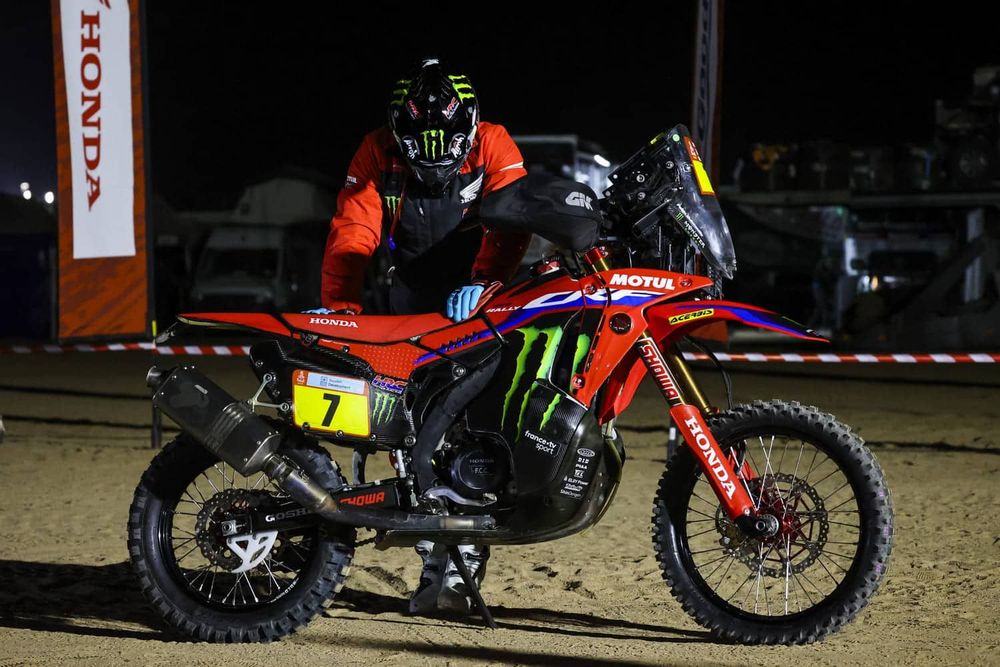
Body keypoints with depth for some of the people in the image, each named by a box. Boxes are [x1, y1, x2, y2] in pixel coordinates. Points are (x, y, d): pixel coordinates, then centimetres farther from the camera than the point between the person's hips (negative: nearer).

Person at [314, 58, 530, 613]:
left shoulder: (494, 147, -13)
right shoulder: (378, 152, -8)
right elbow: (351, 233, -14)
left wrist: (481, 284, -43)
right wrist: (340, 307, -27)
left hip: (482, 301, -2)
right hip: (413, 298, 2)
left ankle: (464, 566, -12)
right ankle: (434, 562, 4)